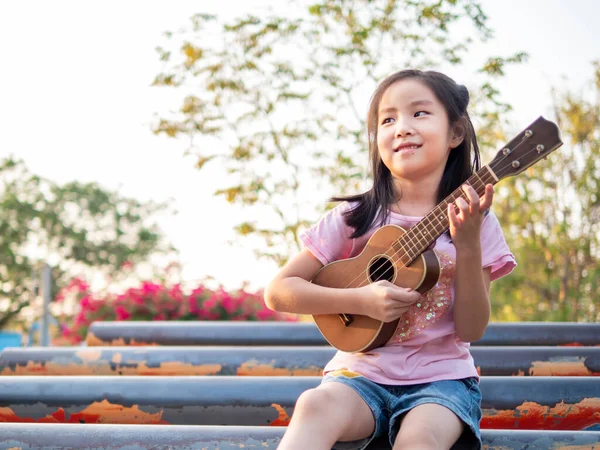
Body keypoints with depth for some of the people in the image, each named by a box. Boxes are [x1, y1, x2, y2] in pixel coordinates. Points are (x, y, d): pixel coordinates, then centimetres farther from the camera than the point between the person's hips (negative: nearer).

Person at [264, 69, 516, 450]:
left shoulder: (474, 219, 3)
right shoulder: (355, 217, 3)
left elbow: (471, 330, -3)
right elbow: (278, 291, 0)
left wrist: (468, 245, -17)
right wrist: (360, 300, -14)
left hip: (440, 378, 0)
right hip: (362, 374, 1)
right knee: (317, 405, -34)